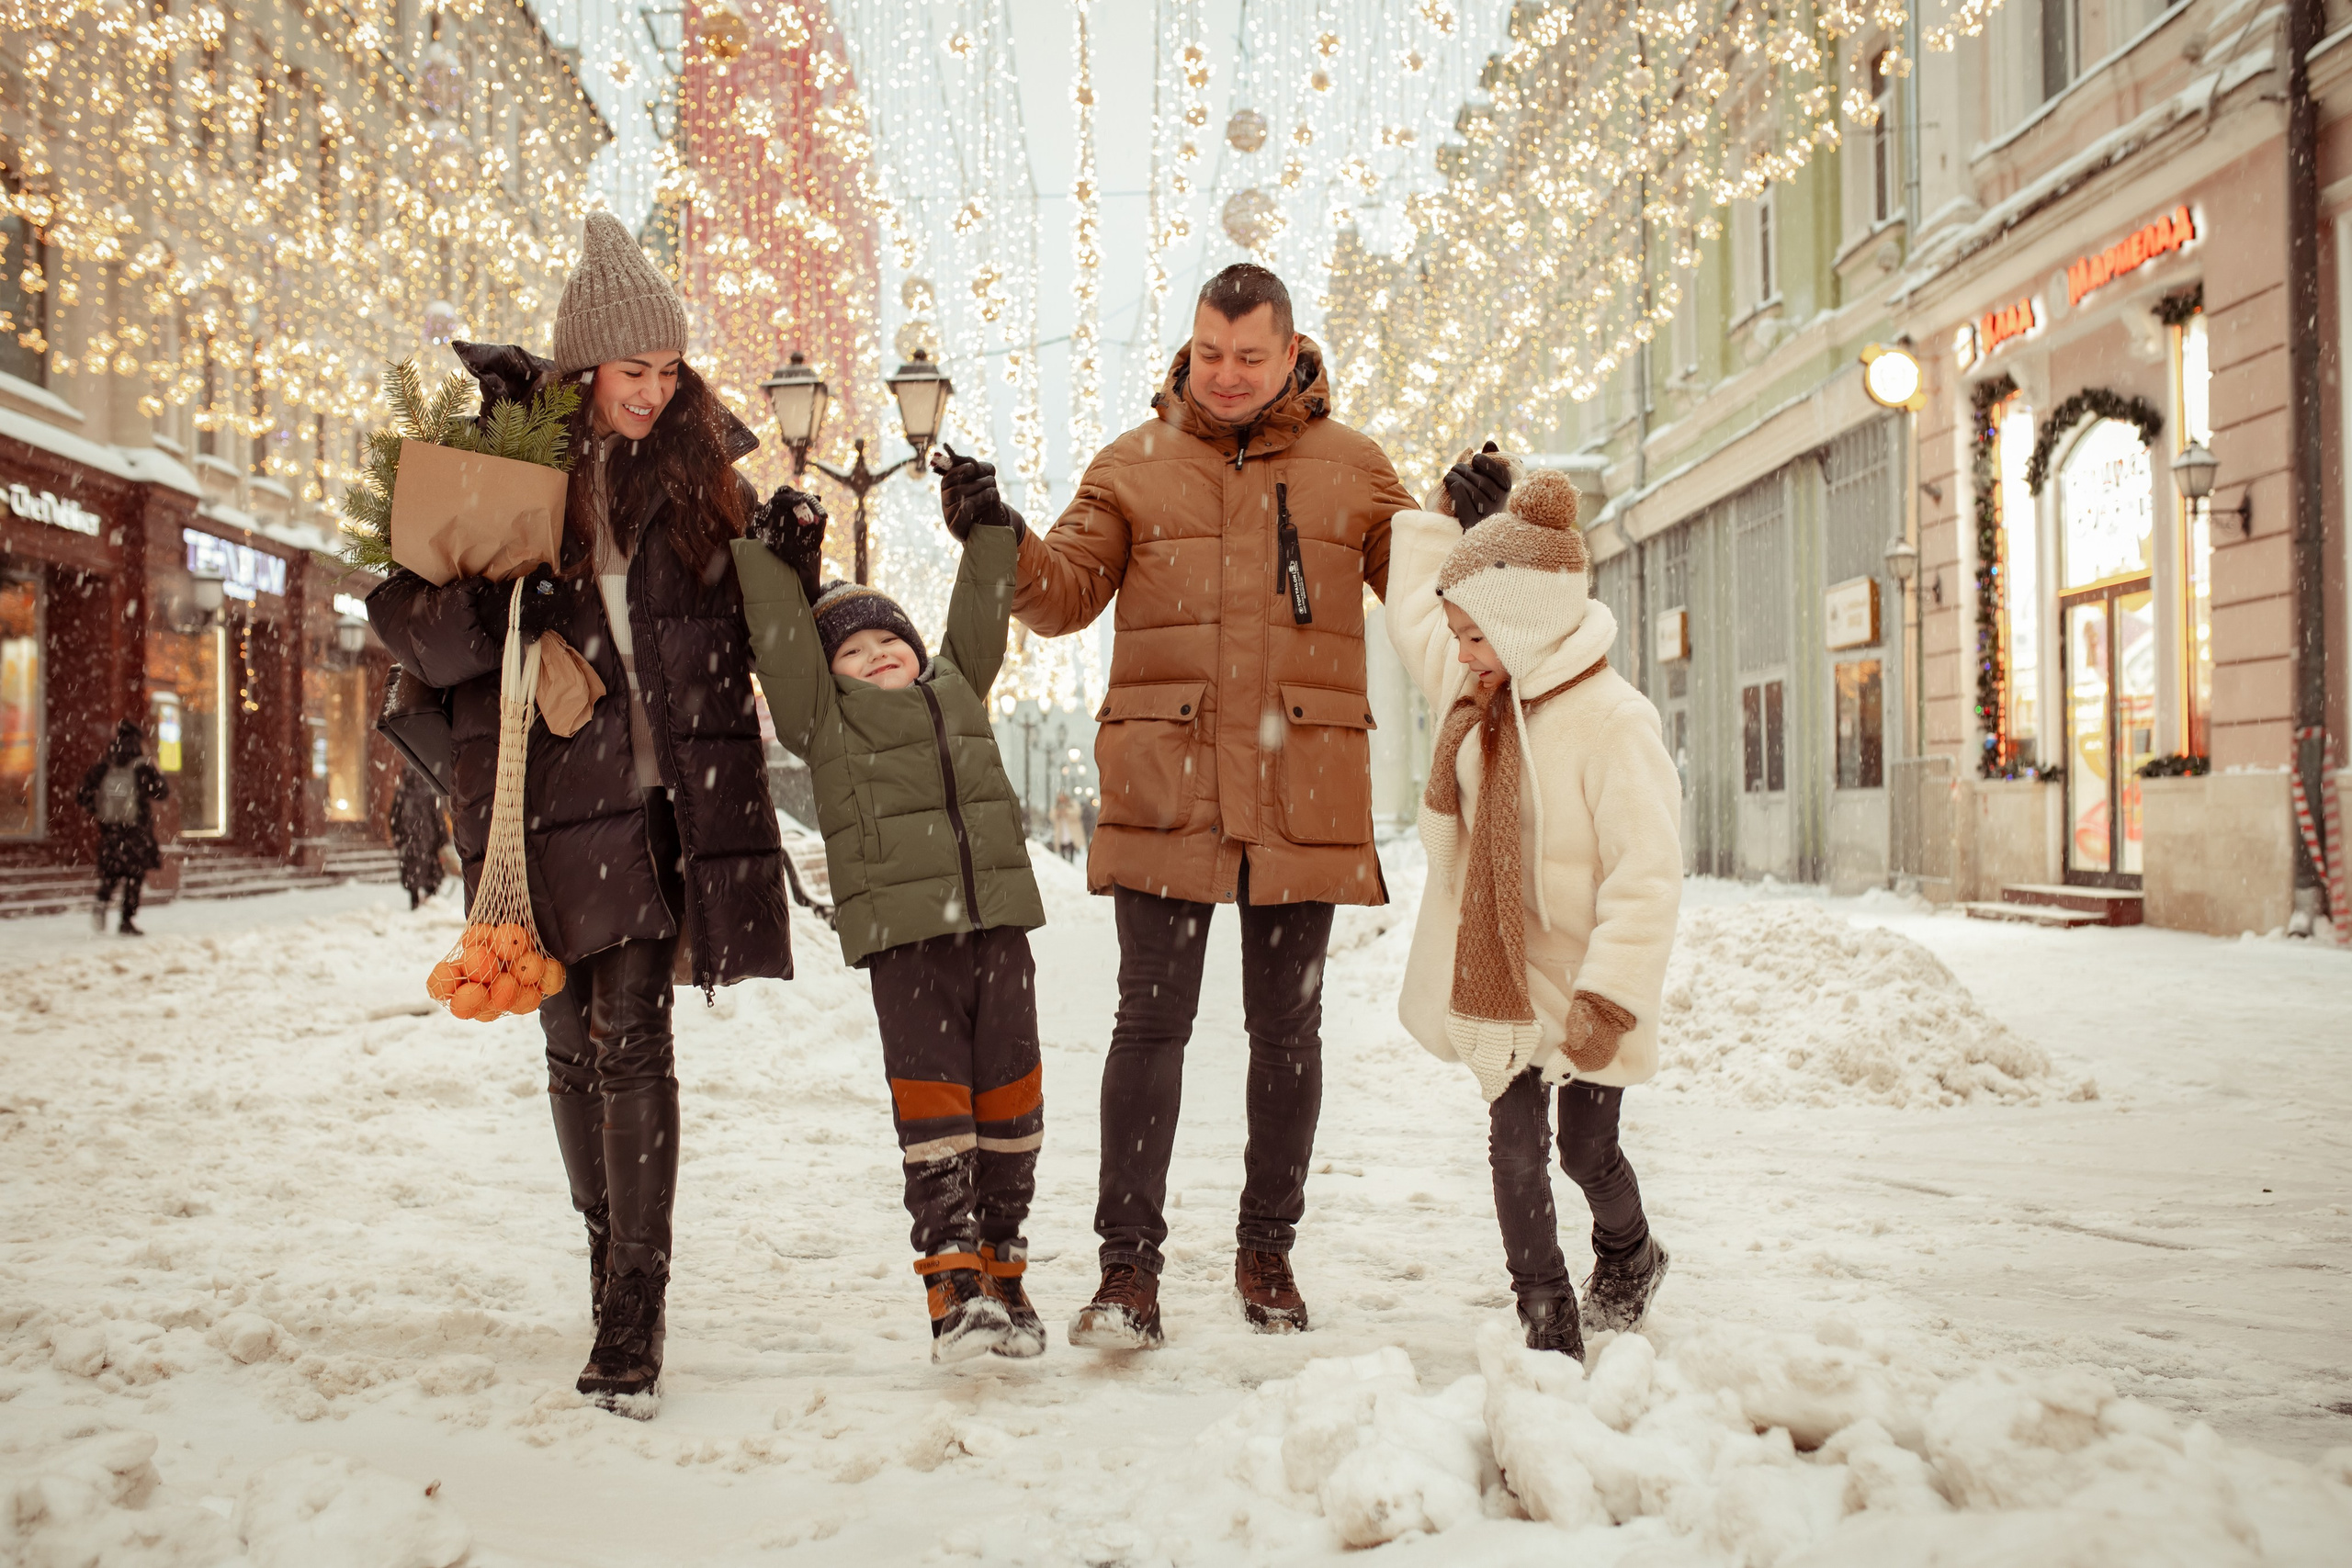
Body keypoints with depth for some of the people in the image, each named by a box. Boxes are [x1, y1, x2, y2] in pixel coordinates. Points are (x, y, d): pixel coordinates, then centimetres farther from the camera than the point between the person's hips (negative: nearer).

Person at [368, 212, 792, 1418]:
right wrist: (485, 615, -21)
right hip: (546, 789, 1)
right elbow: (402, 612, -2)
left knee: (633, 1040, -8)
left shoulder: (700, 462, 6)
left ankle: (631, 1321, -6)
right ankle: (609, 1249, 32)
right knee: (573, 1042, 10)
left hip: (667, 792, 0)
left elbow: (752, 619, 16)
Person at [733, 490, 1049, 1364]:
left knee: (1009, 1098, 6)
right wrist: (775, 559, 0)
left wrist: (986, 528, 24)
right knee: (933, 1106, -7)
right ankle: (953, 1284, -4)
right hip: (904, 938, -4)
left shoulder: (959, 690, 21)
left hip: (997, 927, 4)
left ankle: (1001, 1266, 17)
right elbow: (781, 639, 2)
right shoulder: (825, 717, 9)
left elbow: (980, 616, 26)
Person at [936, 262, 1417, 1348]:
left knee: (1285, 1027, 10)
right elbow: (1064, 596, 6)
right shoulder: (1135, 466, 9)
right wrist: (1001, 540, -12)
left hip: (1303, 795, 1)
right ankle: (1129, 1265, 4)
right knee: (1153, 1022, -3)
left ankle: (1267, 1251, 24)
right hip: (1166, 789, -1)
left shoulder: (1352, 470, 10)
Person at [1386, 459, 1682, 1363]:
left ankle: (1629, 1255, 41)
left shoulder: (1611, 718, -23)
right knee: (1515, 1151, 1)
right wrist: (1439, 520, 15)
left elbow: (1647, 872, -25)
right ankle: (1548, 1323, 12)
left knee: (1587, 1152, 10)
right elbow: (1410, 616, 22)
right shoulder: (1468, 691, 0)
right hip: (1496, 981, 5)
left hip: (1581, 987, -5)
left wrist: (1610, 999, -28)